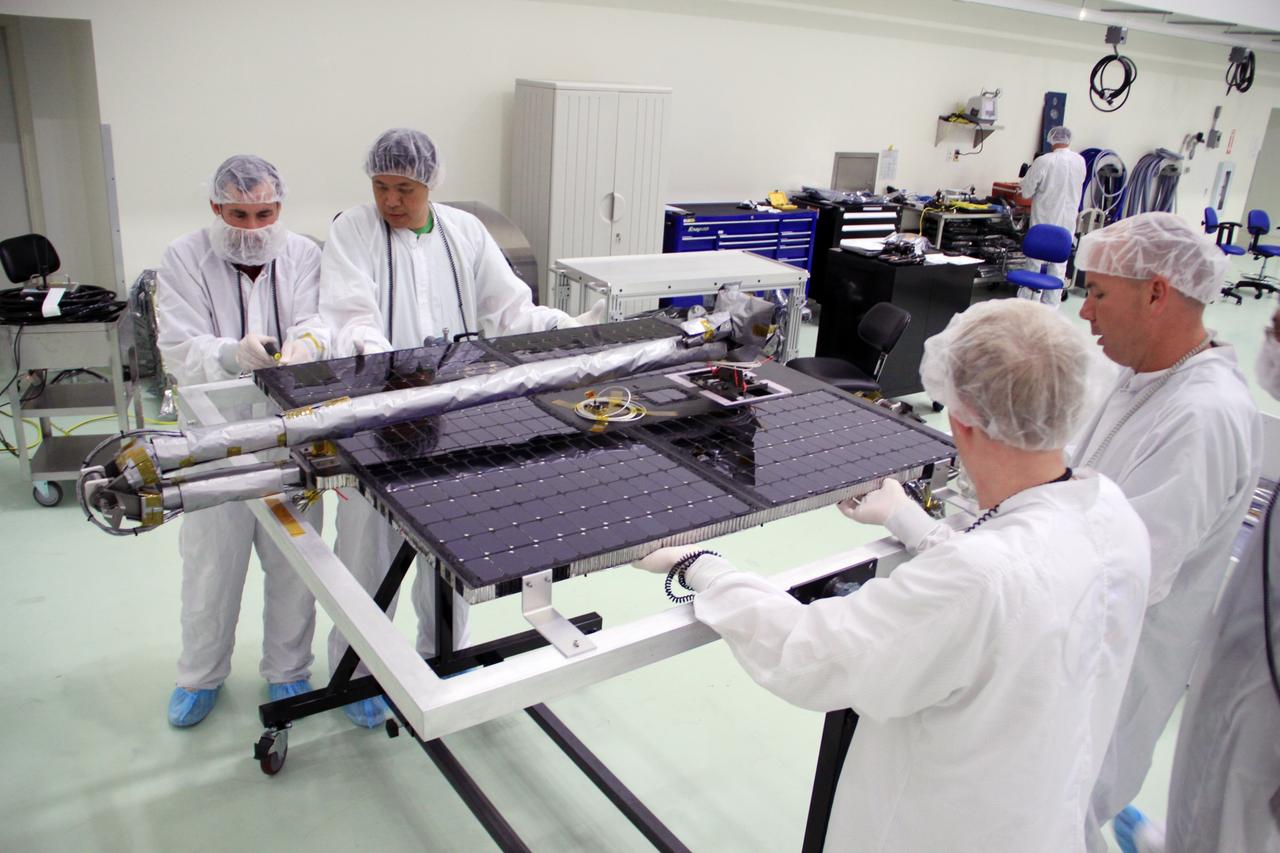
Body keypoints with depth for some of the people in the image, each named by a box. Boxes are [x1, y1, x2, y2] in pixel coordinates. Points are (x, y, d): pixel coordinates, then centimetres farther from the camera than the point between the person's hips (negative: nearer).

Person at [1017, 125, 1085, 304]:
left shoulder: (1043, 161, -16)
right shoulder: (1080, 161, -1)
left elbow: (1026, 191, -10)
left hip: (1044, 220, -3)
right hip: (1067, 222, 3)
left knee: (1035, 261, 5)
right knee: (1059, 264, 9)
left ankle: (1026, 299, 9)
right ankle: (1051, 303, 14)